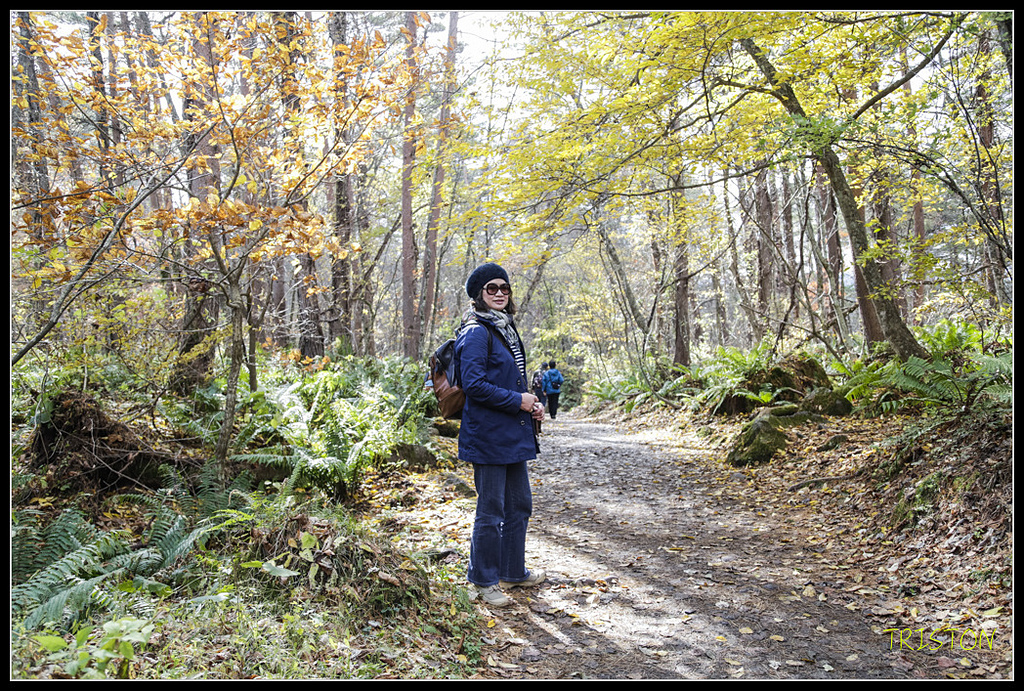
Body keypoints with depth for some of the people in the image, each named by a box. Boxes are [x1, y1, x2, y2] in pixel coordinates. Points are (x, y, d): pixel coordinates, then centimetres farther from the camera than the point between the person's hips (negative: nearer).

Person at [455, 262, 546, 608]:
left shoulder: (505, 328, 14)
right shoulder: (477, 333, -14)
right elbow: (474, 384, -21)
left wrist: (532, 402, 5)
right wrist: (518, 400, -17)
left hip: (513, 435, 9)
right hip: (488, 435, -9)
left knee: (519, 505, 18)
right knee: (491, 511, 1)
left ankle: (513, 570, 34)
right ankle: (484, 581, 17)